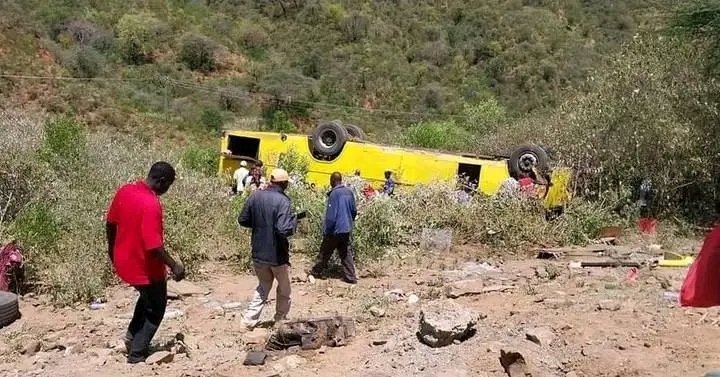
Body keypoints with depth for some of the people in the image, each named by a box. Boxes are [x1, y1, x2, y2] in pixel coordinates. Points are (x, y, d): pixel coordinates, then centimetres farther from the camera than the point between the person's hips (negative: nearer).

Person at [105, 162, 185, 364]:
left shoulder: (124, 190, -4)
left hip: (123, 260, 8)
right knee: (156, 308, 14)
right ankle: (137, 353, 21)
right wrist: (174, 265, -19)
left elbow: (110, 223, 9)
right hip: (145, 267, -8)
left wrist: (112, 248, 23)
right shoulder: (151, 204, -29)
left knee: (147, 296, 32)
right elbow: (153, 246, -31)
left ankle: (132, 336, 34)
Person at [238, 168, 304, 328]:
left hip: (258, 253, 5)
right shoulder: (282, 201, -20)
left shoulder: (255, 196, -2)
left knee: (263, 287, 23)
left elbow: (242, 220, 4)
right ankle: (280, 320, 28)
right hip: (277, 254, -5)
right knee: (284, 290, 17)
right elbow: (284, 230, -29)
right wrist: (295, 218, -11)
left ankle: (250, 318, 17)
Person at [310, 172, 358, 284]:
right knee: (346, 253, 10)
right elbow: (354, 211, 10)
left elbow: (331, 214, -18)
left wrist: (326, 230, -10)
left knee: (325, 252, 9)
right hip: (346, 229, 6)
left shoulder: (334, 193, -17)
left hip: (335, 229, -6)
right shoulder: (349, 192, 3)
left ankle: (315, 271, 24)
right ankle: (350, 277, 7)